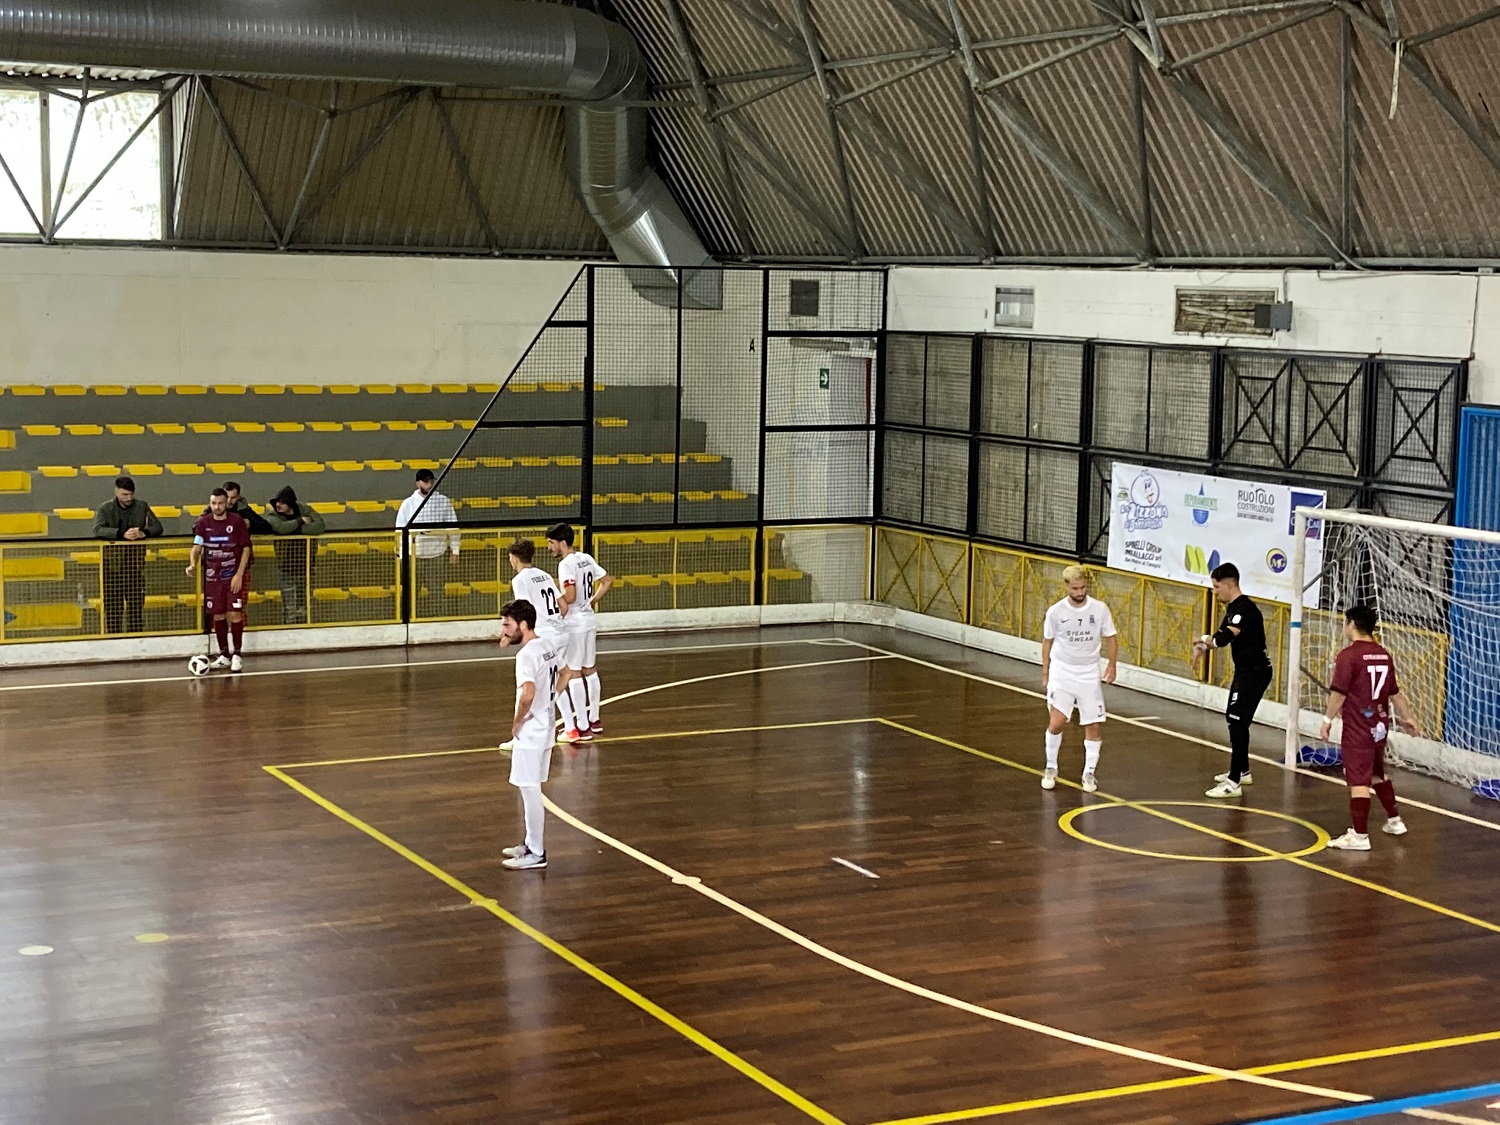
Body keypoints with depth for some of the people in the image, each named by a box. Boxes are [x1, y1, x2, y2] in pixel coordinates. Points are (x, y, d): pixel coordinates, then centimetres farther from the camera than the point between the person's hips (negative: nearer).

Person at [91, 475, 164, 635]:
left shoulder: (142, 506, 6)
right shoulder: (105, 509, 0)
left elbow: (157, 527, 0)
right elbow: (98, 530, -17)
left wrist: (144, 533, -22)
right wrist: (122, 534, -31)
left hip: (135, 564, 2)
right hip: (112, 564, -2)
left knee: (136, 604, 4)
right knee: (113, 607, -1)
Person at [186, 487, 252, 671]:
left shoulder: (237, 521, -7)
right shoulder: (204, 523, 1)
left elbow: (246, 548, -4)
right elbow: (197, 547, 0)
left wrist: (239, 574, -11)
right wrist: (193, 564, -21)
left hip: (233, 575, -3)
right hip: (212, 577, 3)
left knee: (234, 614, -10)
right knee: (218, 615, 7)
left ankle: (237, 655, 1)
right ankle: (224, 656, 18)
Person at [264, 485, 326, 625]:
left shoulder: (304, 510, -3)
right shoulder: (273, 515, -6)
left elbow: (320, 526, -21)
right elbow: (281, 527, -30)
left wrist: (297, 529, -24)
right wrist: (300, 521, -18)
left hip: (304, 562, 2)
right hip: (286, 564, -2)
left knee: (303, 602, 11)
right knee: (289, 605, -6)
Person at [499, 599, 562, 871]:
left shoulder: (526, 655, -22)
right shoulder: (548, 646, 7)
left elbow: (527, 693, -36)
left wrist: (517, 721, -20)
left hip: (529, 733, -9)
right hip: (545, 727, 9)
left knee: (530, 790, 0)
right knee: (531, 790, 19)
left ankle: (536, 854, 7)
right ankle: (532, 843, 30)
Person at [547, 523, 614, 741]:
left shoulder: (566, 564, -18)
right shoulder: (587, 559, 8)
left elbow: (570, 597, -27)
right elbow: (607, 581, 15)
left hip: (574, 624, -9)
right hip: (589, 619, 9)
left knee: (573, 674, -3)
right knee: (590, 670, 17)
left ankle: (582, 727, -1)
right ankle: (594, 720, 26)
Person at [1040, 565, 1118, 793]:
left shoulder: (1100, 609, -7)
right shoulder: (1055, 612, -7)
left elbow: (1110, 638, 5)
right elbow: (1047, 642, 6)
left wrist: (1111, 665, -6)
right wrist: (1045, 673, 8)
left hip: (1089, 676, 1)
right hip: (1061, 674, -1)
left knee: (1093, 726, 2)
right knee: (1056, 722, -12)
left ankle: (1089, 773, 16)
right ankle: (1051, 768, 8)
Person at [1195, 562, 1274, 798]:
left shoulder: (1245, 608, -23)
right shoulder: (1233, 608, 11)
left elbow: (1224, 637, -34)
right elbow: (1221, 635, 18)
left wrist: (1205, 640, -14)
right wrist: (1203, 646, -1)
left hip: (1254, 672, -11)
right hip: (1246, 671, 11)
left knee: (1237, 722, -13)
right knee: (1234, 719, 22)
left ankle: (1234, 783, -14)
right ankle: (1241, 771, 37)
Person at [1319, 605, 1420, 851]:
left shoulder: (1349, 655, -15)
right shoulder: (1384, 655, 6)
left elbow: (1339, 693, -17)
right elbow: (1394, 693, 14)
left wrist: (1327, 720, -7)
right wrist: (1407, 718, 25)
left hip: (1357, 729, -8)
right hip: (1380, 726, 8)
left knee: (1358, 780, -5)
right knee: (1377, 774, 24)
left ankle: (1359, 835, -4)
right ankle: (1394, 821, 34)